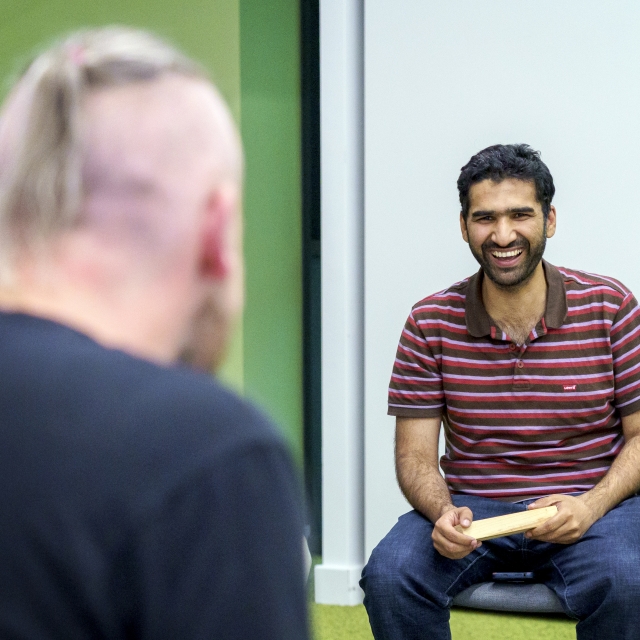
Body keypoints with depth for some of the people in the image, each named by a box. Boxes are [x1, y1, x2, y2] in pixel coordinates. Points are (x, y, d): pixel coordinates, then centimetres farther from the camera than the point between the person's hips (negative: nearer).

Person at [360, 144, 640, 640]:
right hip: (471, 508, 1)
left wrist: (592, 506, -17)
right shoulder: (430, 323, 2)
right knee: (388, 576, -27)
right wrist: (442, 514, -21)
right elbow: (415, 455, 1)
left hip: (591, 505, -1)